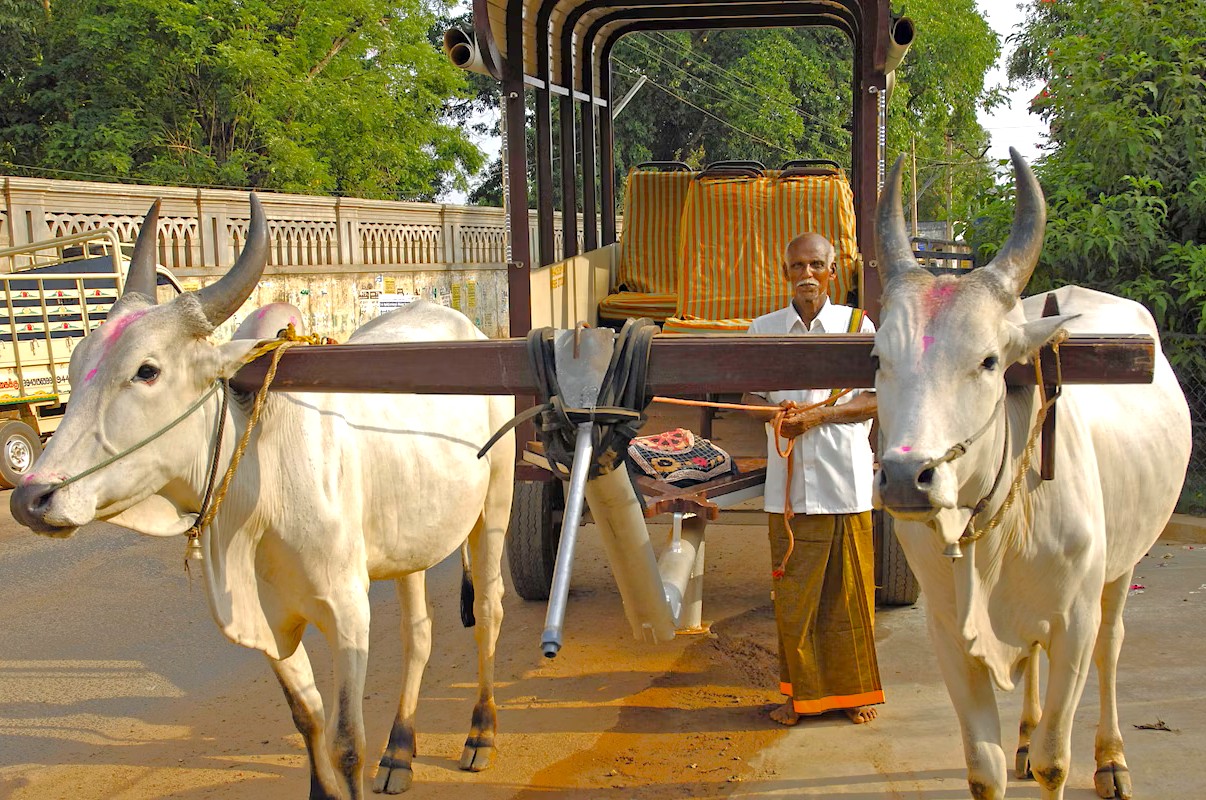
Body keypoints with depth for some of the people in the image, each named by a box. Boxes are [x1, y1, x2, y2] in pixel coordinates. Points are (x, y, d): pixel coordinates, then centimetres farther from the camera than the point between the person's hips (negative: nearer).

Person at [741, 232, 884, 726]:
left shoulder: (857, 325, 2)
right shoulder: (763, 329, 8)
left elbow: (875, 400, -2)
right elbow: (750, 397, 11)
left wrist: (817, 414, -14)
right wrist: (776, 411, -11)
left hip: (845, 478, -1)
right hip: (788, 482, 2)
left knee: (849, 588, 5)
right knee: (793, 590, 6)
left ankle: (853, 690, 20)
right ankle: (801, 691, 20)